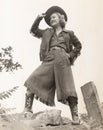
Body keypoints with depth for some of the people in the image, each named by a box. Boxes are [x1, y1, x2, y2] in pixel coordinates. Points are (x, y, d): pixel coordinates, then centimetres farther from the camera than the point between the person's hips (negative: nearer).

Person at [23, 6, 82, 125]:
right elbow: (33, 30, 30)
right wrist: (38, 19, 19)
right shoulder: (47, 32, 23)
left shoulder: (69, 33, 16)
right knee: (32, 81, -13)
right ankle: (27, 110, -13)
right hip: (49, 61, 3)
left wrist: (71, 55, 8)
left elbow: (78, 46, 23)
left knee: (68, 89, -10)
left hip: (62, 60, -3)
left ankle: (75, 116, -8)